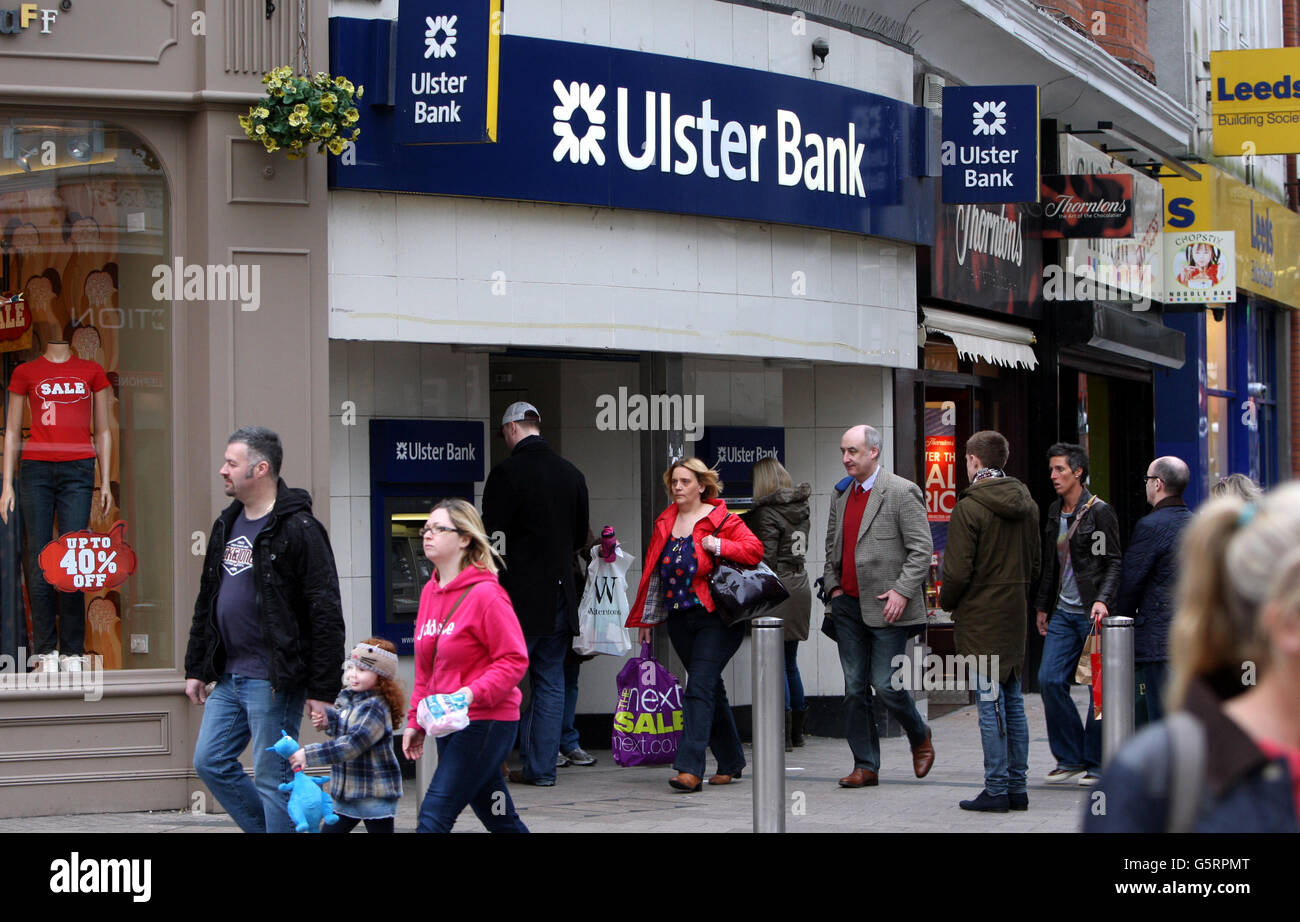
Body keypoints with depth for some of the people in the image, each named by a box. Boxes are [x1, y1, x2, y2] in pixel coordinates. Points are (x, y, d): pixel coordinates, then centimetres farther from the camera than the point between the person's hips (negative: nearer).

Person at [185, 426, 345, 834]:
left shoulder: (298, 529, -13)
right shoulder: (226, 525, 13)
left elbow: (326, 615, -15)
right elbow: (206, 603, 22)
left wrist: (322, 690, -17)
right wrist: (195, 669, 19)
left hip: (273, 681, -9)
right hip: (229, 677, 9)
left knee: (272, 777, -3)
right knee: (210, 762, 9)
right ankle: (269, 828, 21)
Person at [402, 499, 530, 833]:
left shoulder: (485, 593, -12)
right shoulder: (430, 592, 11)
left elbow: (514, 660, -14)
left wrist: (472, 693, -24)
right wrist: (415, 720, 15)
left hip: (486, 723, -8)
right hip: (447, 725, 8)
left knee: (434, 817, -14)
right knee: (501, 821, 14)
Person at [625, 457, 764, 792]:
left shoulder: (721, 520, -4)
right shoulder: (665, 522, 14)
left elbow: (754, 549, -12)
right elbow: (653, 572, 19)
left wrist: (719, 546, -22)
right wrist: (647, 618, 19)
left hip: (716, 617, -6)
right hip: (680, 620, 6)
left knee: (700, 687, -15)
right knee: (711, 689, 12)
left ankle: (690, 768, -21)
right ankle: (731, 761, 23)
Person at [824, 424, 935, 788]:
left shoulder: (902, 492, -8)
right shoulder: (841, 495, 13)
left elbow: (922, 549, -11)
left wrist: (902, 592, -17)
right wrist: (833, 586, 11)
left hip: (886, 608, -6)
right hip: (848, 605, 7)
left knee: (884, 683, -7)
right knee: (854, 687, 4)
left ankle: (920, 737, 20)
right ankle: (865, 766, 10)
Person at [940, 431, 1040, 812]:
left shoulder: (969, 509, -15)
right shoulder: (1026, 505, 10)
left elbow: (957, 571, -15)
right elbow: (1035, 565, 16)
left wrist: (945, 602, 2)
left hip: (980, 619, -7)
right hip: (1015, 614, 7)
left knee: (990, 702, -5)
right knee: (1013, 702, 11)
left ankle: (996, 790, -3)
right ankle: (1017, 787, 14)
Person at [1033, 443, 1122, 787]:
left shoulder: (1099, 512, -7)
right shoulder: (1054, 512, 14)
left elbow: (1114, 562, -9)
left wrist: (1103, 600, -22)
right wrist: (1042, 606, 21)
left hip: (1092, 613, -7)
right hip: (1063, 613, 7)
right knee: (1049, 680, -2)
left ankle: (1096, 763, 8)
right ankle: (1070, 758, 9)